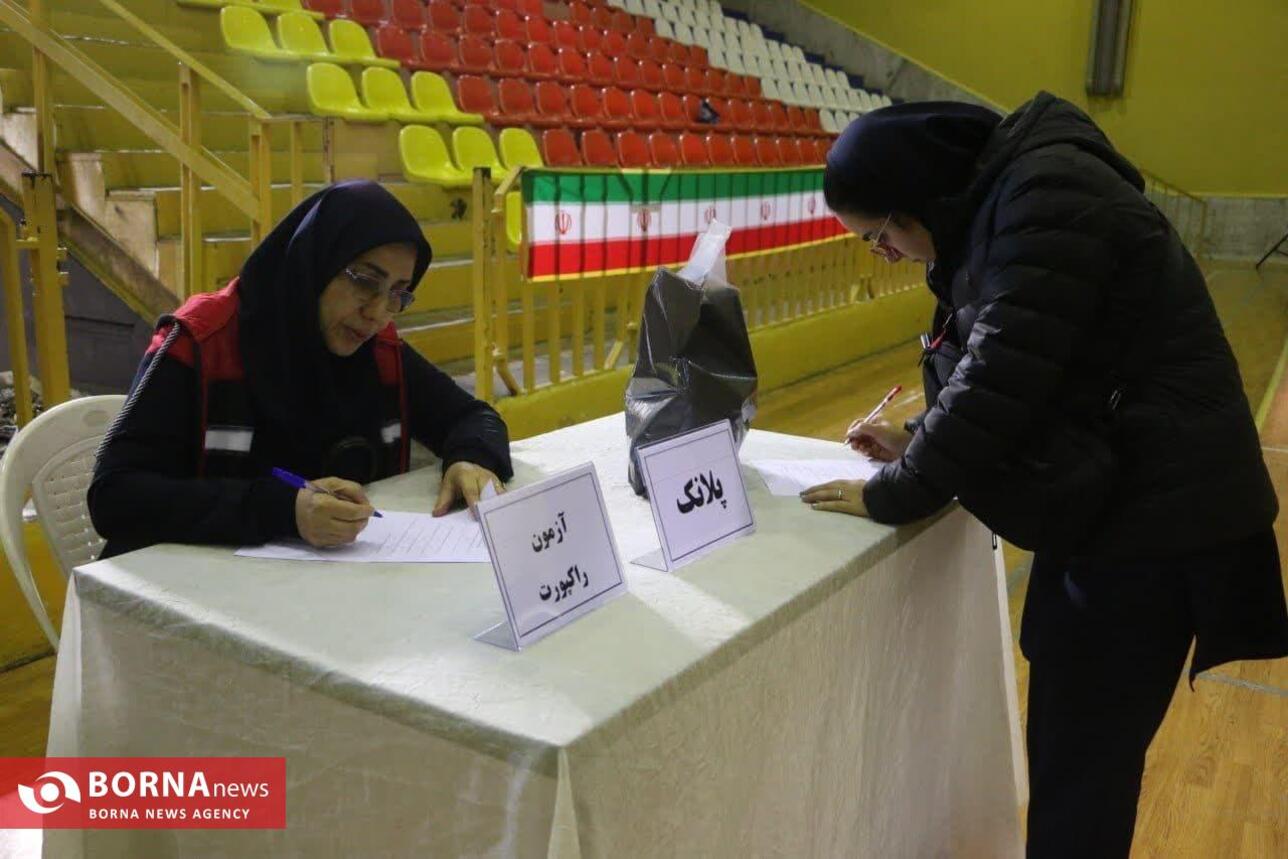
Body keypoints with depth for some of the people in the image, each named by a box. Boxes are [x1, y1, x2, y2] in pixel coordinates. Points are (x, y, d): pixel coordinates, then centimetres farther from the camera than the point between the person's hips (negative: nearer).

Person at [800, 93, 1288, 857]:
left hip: (1153, 513, -9)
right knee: (1073, 742, 19)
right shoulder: (998, 201, 10)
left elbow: (1004, 377, -24)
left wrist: (893, 493, -14)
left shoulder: (1046, 199, -20)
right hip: (1109, 501, 9)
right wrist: (918, 443, 4)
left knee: (1082, 763, 1)